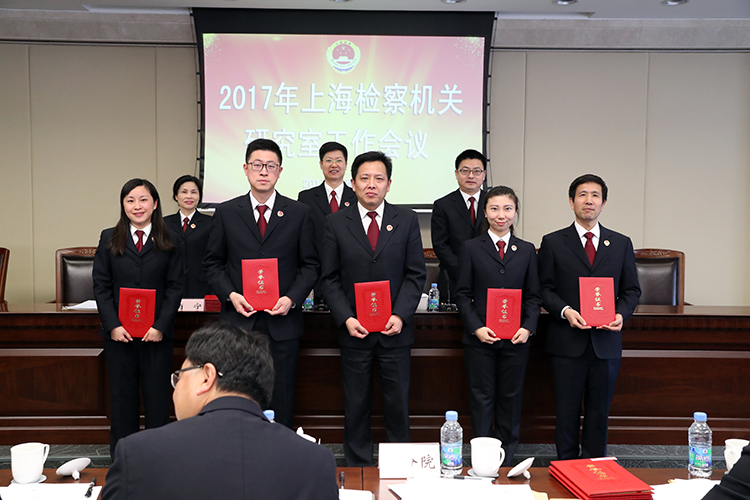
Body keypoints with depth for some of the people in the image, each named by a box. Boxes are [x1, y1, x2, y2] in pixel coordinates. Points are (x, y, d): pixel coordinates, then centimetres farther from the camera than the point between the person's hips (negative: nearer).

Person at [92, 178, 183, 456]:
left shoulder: (168, 241, 3)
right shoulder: (109, 239, 6)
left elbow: (175, 287, 0)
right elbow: (101, 286, 3)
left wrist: (161, 326, -10)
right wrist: (113, 325, -8)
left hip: (157, 333, -1)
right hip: (118, 333, 1)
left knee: (157, 397, 4)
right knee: (122, 397, 9)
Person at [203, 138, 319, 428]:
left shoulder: (299, 213, 4)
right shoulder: (226, 213, 5)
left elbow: (310, 265, 5)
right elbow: (213, 262, 8)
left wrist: (291, 299, -10)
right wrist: (230, 295, -8)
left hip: (282, 321, 0)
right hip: (239, 320, 0)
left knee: (281, 398, 8)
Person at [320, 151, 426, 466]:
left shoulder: (406, 220, 3)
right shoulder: (336, 223, 2)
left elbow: (416, 274, 1)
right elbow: (330, 279, 2)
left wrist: (400, 316, -11)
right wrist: (346, 318, -10)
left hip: (395, 330, 0)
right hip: (354, 330, 0)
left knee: (398, 403, 9)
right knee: (356, 405, 9)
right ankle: (358, 469, 23)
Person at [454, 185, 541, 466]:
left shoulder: (527, 250, 8)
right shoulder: (471, 248, 2)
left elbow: (533, 296, 8)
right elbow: (462, 294, -1)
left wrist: (528, 328, -7)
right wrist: (476, 327, -12)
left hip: (516, 339, 2)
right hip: (480, 338, -2)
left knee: (511, 399, 10)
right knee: (481, 399, 6)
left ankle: (506, 461, 25)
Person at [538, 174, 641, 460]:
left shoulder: (621, 244, 10)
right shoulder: (553, 243, 3)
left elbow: (631, 290, 11)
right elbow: (544, 289, 2)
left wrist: (622, 314, -8)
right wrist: (565, 311, -15)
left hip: (606, 342, 2)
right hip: (567, 342, -2)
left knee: (599, 410, 9)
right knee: (567, 410, 5)